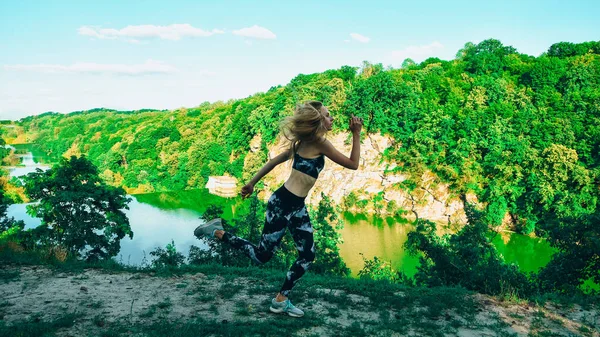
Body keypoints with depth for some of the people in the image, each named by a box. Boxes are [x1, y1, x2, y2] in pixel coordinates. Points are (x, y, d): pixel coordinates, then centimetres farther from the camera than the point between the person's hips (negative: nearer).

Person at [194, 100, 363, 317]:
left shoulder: (306, 142, 13)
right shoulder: (319, 142, -14)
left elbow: (274, 161, 15)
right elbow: (353, 164, -9)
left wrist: (252, 183, 20)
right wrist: (356, 134, -8)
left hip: (297, 207, 10)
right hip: (282, 204, -10)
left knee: (307, 256, 7)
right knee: (262, 256, 2)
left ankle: (281, 300, 17)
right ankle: (218, 232, 13)